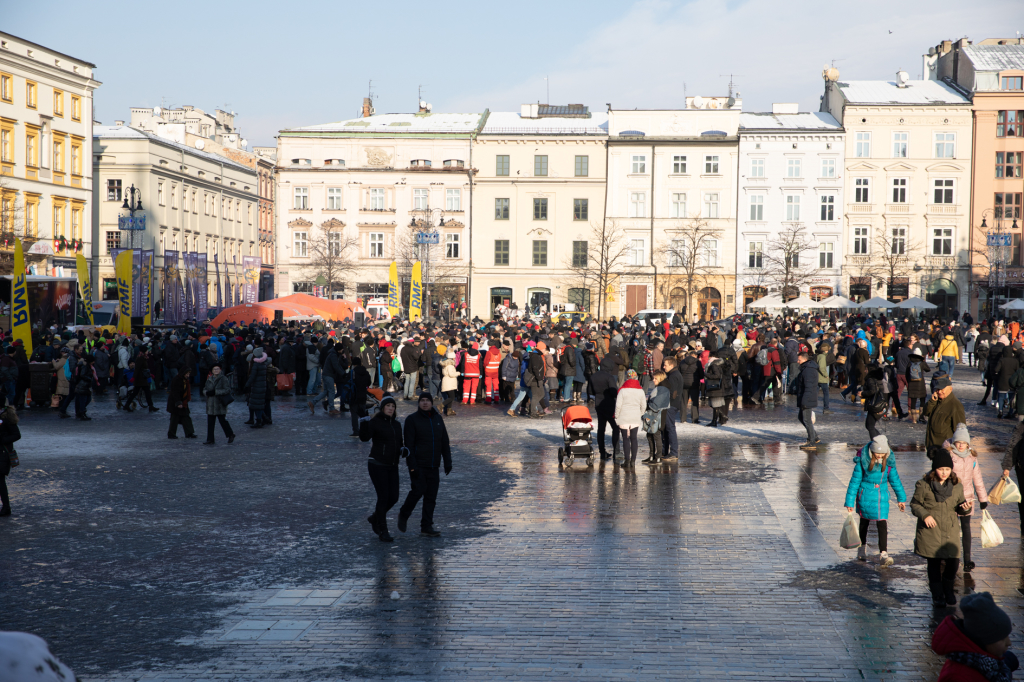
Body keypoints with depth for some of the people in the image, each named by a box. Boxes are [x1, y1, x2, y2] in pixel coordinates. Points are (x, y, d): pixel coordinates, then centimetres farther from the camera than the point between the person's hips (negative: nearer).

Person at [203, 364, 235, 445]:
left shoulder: (224, 379, -6)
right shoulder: (209, 379, 13)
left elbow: (227, 390, -14)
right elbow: (204, 389, 16)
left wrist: (215, 392, -20)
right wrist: (207, 392, -9)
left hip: (220, 405, -5)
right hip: (210, 404, 5)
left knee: (223, 420, 3)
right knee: (210, 423, 3)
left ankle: (230, 435, 24)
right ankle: (210, 440, 7)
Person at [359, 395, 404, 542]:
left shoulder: (397, 424, 12)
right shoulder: (375, 422, -8)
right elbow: (364, 437, -23)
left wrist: (403, 450, 0)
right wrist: (364, 423, -38)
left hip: (392, 466, 6)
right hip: (377, 465, -6)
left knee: (393, 498, 4)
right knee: (383, 497, -8)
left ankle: (375, 518, 30)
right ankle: (383, 531, 3)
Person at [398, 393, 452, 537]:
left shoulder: (438, 419, 12)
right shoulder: (412, 419, -4)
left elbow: (445, 442, 15)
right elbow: (408, 444, -9)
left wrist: (447, 462, 8)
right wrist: (412, 466, -17)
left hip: (433, 466, 5)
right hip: (418, 465, -5)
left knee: (431, 496, 3)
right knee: (418, 490, -15)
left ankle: (427, 526, 9)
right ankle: (404, 515, 10)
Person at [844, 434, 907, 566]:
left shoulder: (889, 459, -8)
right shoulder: (862, 459, -16)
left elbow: (894, 479, 7)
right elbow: (855, 481, -9)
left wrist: (901, 498, 14)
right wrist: (849, 502, -8)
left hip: (882, 495, 1)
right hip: (865, 494, -1)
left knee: (882, 523, -11)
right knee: (864, 521, 16)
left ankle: (883, 555, -15)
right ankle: (862, 548, 37)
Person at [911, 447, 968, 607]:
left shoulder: (957, 486, 4)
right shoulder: (924, 485, -7)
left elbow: (959, 506, 14)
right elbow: (915, 504, 0)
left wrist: (964, 508, -9)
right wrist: (924, 515, -16)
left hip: (950, 531, 2)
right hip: (930, 532, -2)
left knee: (954, 562, -4)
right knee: (934, 563, 5)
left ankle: (948, 589, 25)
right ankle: (937, 594, 22)